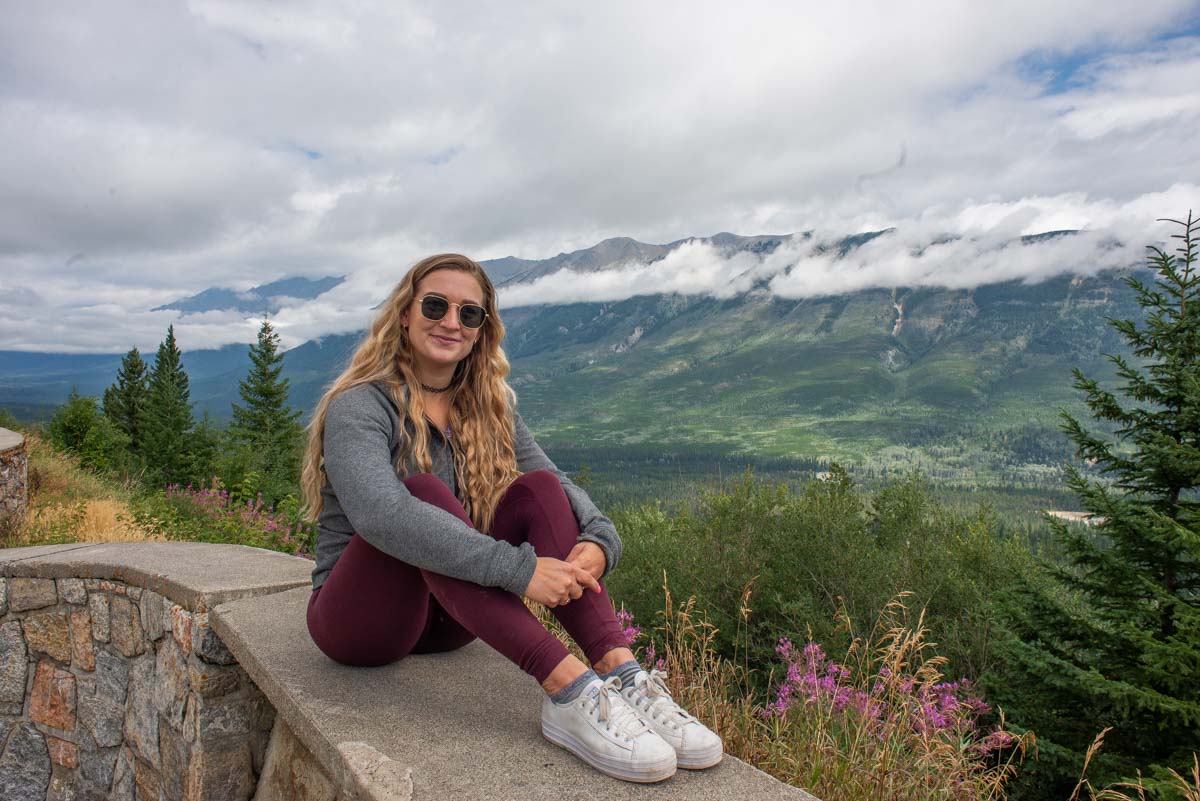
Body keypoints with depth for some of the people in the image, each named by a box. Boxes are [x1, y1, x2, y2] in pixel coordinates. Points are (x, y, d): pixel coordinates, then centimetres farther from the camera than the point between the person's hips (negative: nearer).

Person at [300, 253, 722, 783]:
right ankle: (567, 689, -43)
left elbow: (558, 483, -5)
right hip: (358, 618, -5)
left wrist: (598, 538, -28)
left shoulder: (489, 408, 5)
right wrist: (518, 569, -41)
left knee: (537, 487, -17)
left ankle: (620, 673, -33)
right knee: (427, 492, -33)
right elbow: (380, 515, -35)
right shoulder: (360, 406, -15)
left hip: (451, 616, 5)